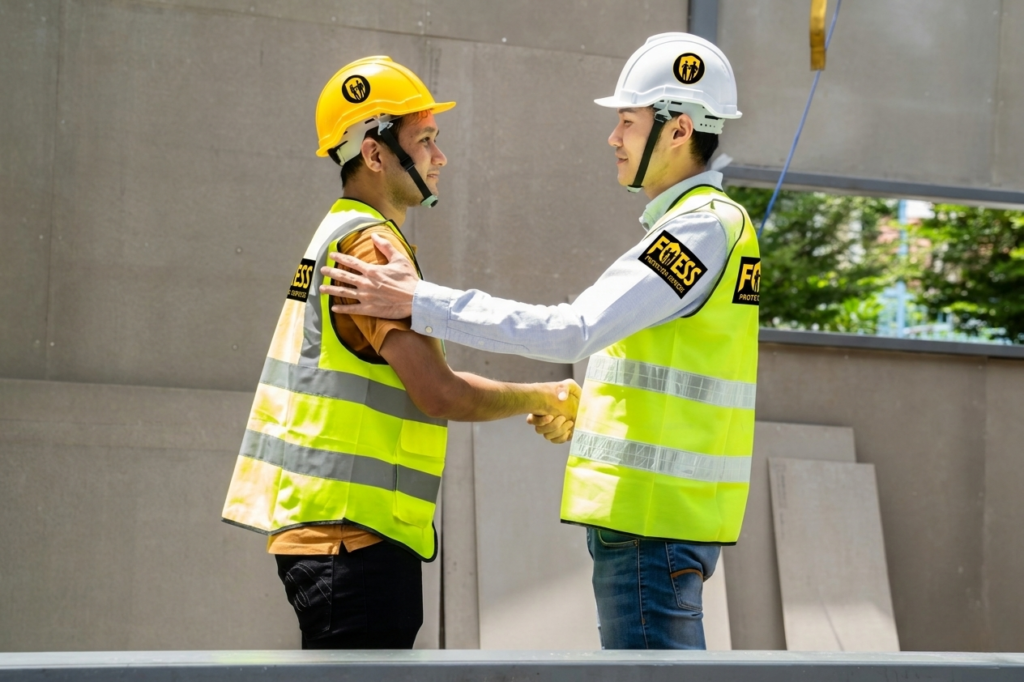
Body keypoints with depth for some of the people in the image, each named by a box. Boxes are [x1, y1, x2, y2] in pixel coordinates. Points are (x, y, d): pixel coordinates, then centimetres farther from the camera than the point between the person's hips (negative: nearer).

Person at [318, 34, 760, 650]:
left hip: (653, 521, -10)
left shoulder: (704, 227, -15)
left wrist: (422, 302, -20)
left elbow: (575, 331, -24)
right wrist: (583, 416, 13)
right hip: (647, 512, 10)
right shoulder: (696, 225, 19)